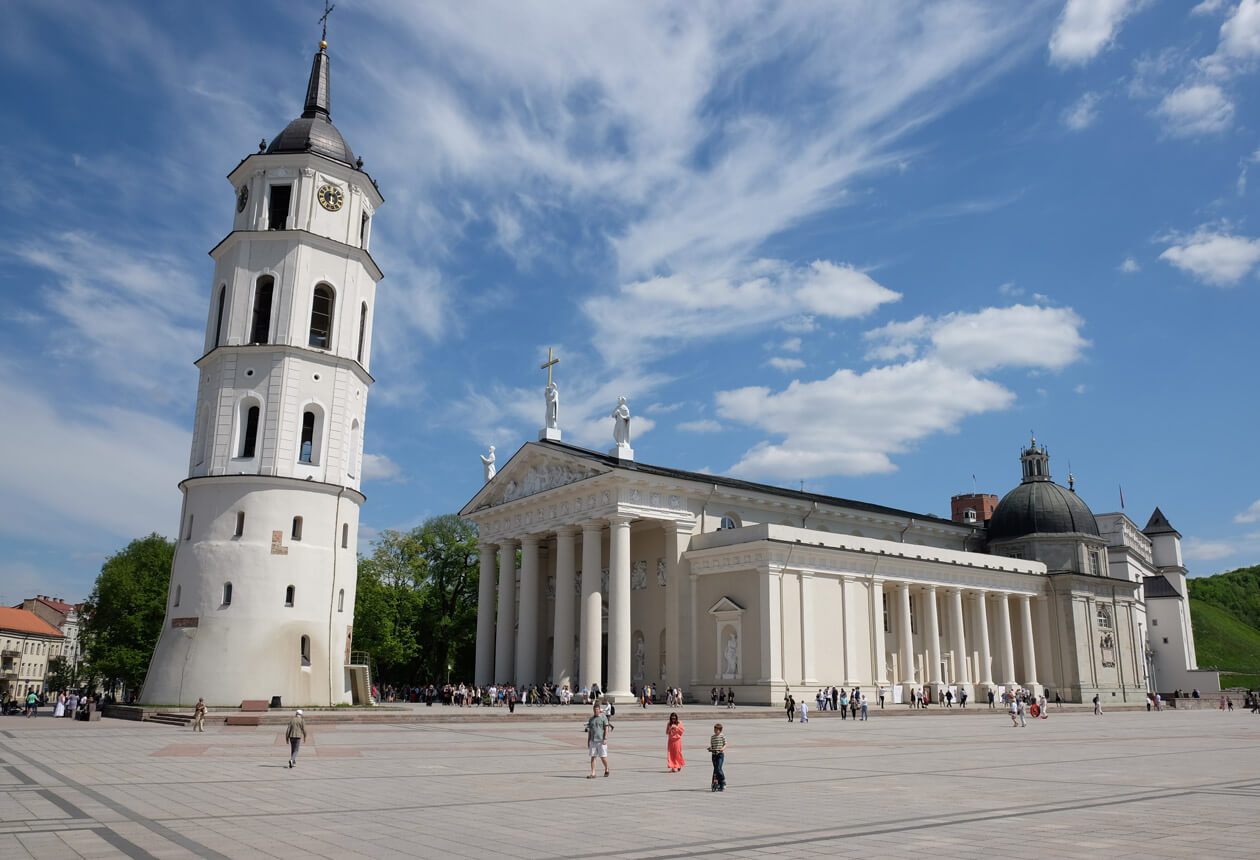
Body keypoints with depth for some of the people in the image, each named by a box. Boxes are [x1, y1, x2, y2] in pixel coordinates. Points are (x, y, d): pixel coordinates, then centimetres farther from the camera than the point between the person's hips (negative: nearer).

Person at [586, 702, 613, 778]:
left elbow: (606, 729, -5)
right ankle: (593, 774, 2)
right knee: (593, 757, 1)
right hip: (593, 740, 4)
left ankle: (606, 769, 23)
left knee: (603, 757, -1)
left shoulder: (603, 717, -1)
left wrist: (605, 739, -14)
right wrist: (588, 741, 13)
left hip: (601, 740, -4)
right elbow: (589, 731, 17)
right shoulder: (591, 719, 14)